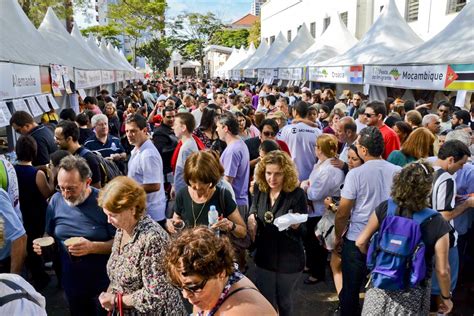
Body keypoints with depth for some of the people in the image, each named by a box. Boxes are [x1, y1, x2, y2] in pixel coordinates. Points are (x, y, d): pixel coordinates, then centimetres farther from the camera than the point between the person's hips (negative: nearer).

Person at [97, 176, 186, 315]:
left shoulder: (152, 238, -28)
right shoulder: (121, 229, -3)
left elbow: (155, 296, -26)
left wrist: (115, 300, -18)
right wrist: (109, 295, -5)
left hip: (154, 311, -7)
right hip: (124, 311, 7)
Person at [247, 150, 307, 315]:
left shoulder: (297, 194, -19)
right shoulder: (259, 189, -7)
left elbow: (302, 231, -15)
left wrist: (296, 225, -37)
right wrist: (251, 216, -11)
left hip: (289, 259, -3)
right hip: (264, 256, 3)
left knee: (284, 300, 21)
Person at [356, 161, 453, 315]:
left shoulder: (384, 208, -13)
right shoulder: (437, 223, -18)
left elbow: (361, 242, -6)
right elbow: (442, 271, -13)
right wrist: (447, 297, 5)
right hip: (413, 293, -1)